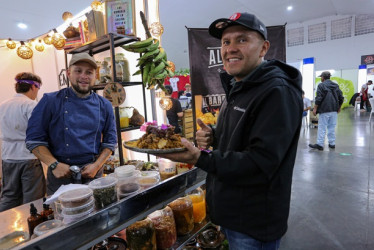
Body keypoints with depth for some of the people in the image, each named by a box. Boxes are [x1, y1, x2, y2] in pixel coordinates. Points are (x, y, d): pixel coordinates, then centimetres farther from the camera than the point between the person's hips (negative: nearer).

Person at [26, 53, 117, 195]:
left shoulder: (104, 106, 1)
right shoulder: (50, 101, -5)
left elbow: (110, 141, 4)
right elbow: (34, 140, -3)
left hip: (93, 173, 2)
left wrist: (97, 166, -7)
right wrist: (54, 164, -14)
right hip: (60, 174, -2)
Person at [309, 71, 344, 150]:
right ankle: (332, 143, 17)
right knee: (332, 127, 12)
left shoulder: (321, 85, -7)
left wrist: (315, 108, -9)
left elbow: (319, 98, -14)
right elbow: (341, 98, 15)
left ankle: (320, 144, -1)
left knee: (322, 127, -3)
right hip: (334, 110, 6)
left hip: (324, 110, -6)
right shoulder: (336, 85, 14)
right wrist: (338, 107, 25)